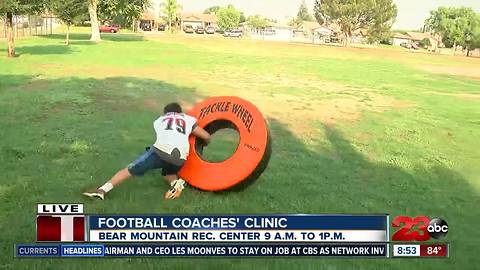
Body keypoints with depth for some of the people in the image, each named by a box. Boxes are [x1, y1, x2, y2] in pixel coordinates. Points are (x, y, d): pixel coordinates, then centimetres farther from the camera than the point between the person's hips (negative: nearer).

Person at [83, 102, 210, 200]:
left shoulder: (159, 120, 34)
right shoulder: (189, 119, 29)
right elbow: (207, 137, 27)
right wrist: (204, 144, 50)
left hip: (161, 149, -1)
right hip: (180, 157, 2)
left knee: (130, 170, 11)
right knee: (168, 173, 33)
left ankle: (102, 190, -3)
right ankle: (176, 183, 1)